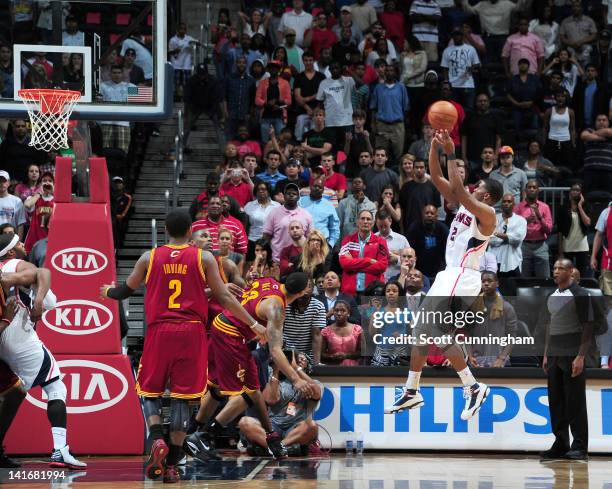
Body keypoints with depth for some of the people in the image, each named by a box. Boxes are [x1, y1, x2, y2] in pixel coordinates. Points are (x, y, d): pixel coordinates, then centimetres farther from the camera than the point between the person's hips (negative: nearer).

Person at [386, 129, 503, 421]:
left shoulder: (486, 213, -12)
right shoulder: (465, 206, 13)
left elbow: (458, 190, -27)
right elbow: (436, 178, 9)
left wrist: (451, 154, -26)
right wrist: (435, 146, -4)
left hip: (462, 278, -10)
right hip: (449, 276, 10)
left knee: (440, 334, -15)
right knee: (421, 332, 9)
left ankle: (474, 388, -7)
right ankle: (411, 393, 15)